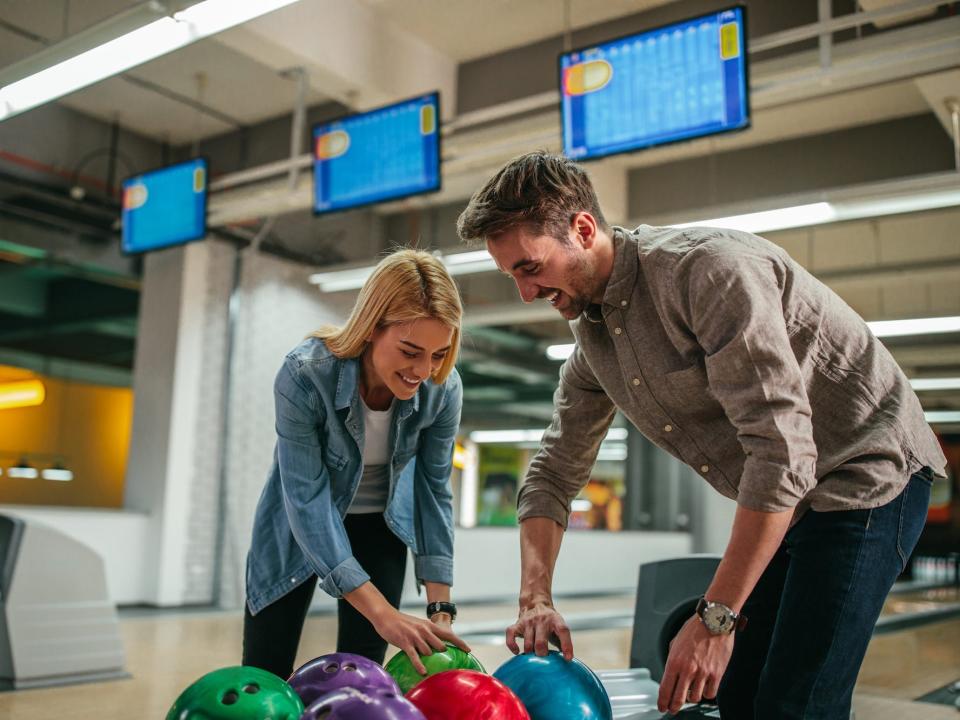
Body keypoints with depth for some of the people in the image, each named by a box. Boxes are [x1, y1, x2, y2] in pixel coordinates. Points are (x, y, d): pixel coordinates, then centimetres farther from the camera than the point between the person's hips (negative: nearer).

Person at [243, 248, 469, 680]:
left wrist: (440, 609, -21)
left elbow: (434, 491, -14)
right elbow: (307, 499, -34)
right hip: (298, 527, -2)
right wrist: (382, 612, -40)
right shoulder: (305, 375, -34)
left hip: (378, 526, 2)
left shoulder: (443, 389, -24)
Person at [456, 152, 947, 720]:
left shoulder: (709, 267, -26)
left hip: (864, 476, -8)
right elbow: (554, 474, 8)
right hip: (780, 501, 8)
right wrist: (535, 599, -5)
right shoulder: (591, 338, 1)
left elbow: (783, 449, -31)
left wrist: (716, 617, -28)